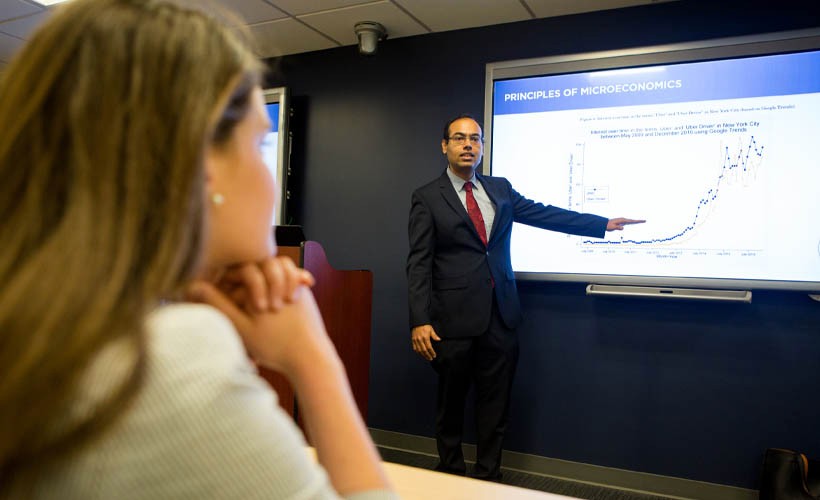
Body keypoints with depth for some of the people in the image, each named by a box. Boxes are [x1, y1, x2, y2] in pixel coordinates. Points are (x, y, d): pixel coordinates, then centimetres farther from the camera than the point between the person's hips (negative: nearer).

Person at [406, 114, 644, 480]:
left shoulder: (500, 188, 11)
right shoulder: (427, 198, -4)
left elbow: (544, 214, 9)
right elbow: (419, 264, -9)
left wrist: (604, 224, 4)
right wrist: (419, 321, -17)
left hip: (500, 316, 4)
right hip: (454, 319, -4)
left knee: (495, 404, 12)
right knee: (451, 404, 11)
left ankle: (488, 476, 29)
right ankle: (451, 474, 30)